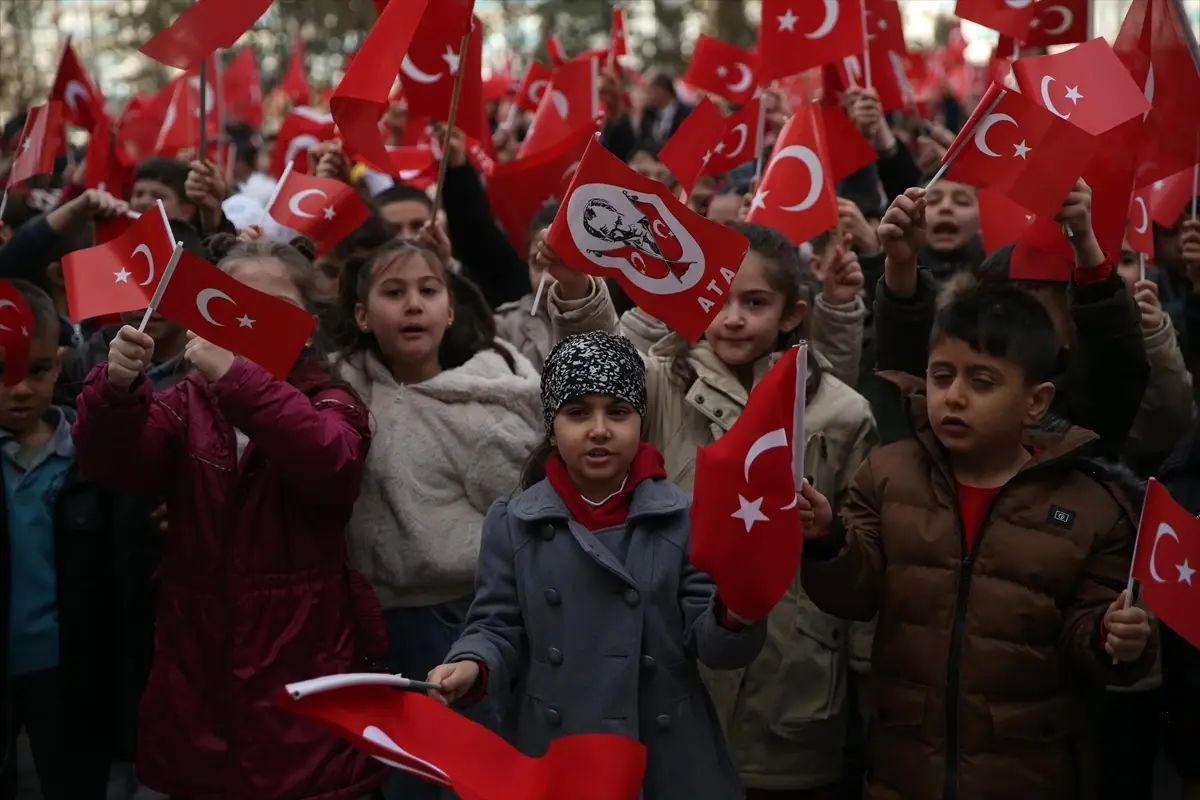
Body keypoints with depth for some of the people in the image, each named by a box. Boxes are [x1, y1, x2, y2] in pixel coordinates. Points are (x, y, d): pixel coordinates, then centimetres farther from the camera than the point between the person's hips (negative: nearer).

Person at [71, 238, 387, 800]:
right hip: (199, 673, 2)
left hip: (304, 669, -2)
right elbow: (111, 463, -7)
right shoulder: (186, 404, 9)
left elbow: (332, 463, -19)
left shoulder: (330, 402, 4)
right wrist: (117, 389, -27)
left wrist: (236, 377, -27)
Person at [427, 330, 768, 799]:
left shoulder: (684, 517, -4)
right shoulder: (512, 524, 0)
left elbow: (711, 644, -5)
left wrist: (735, 612, -26)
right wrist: (472, 666, -17)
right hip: (553, 758, 1)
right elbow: (499, 629, 3)